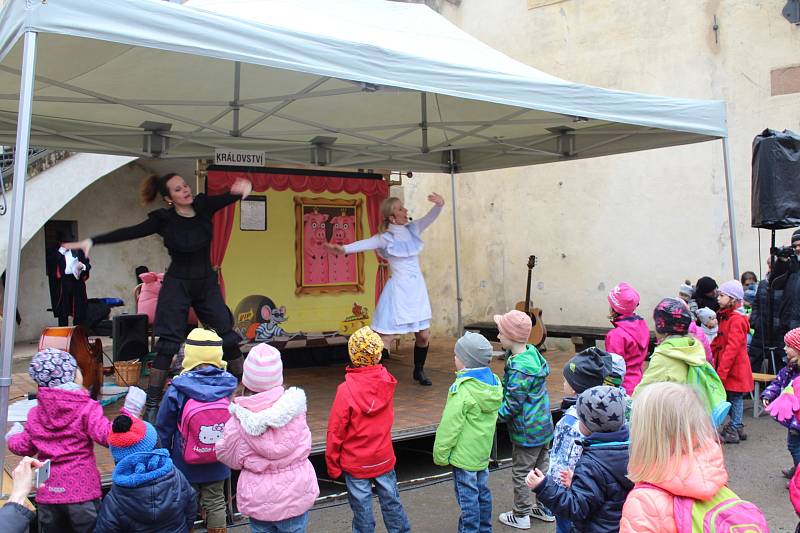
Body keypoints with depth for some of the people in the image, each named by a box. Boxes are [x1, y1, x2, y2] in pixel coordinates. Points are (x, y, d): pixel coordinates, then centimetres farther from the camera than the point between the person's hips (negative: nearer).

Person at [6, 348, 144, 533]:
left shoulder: (35, 413, 5)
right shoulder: (87, 408, -12)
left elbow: (24, 447, 14)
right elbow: (108, 436, -24)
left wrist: (13, 437, 35)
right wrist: (129, 412, -19)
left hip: (47, 492, 5)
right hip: (82, 490, -5)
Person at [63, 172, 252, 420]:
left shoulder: (204, 206, -5)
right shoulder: (164, 220, -10)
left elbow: (231, 196, -15)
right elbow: (129, 232, -16)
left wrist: (244, 188, -39)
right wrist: (92, 241, -25)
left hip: (207, 283, 3)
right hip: (177, 285, -2)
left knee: (227, 337, 2)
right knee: (167, 344, -6)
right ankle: (152, 404, 1)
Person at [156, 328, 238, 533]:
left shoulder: (177, 390, -21)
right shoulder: (228, 386, -14)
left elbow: (163, 429, -9)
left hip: (186, 463, -2)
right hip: (217, 463, 2)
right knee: (215, 503, 17)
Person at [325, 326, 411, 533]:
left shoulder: (346, 390, -22)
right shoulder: (387, 383, -11)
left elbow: (336, 431, -15)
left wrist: (333, 465, -3)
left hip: (356, 463, -3)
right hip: (384, 459, 4)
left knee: (362, 508, 10)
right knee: (391, 502, 18)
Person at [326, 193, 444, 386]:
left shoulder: (413, 229, 6)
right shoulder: (385, 238, -8)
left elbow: (430, 217, -4)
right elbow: (365, 244, -23)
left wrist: (439, 204, -26)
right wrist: (344, 248, -42)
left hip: (417, 289, 5)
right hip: (398, 290, -5)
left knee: (424, 335, 10)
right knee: (385, 337, -9)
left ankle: (419, 371, 32)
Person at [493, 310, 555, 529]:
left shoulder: (519, 369, -29)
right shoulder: (532, 352, -3)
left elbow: (512, 406, -25)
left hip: (526, 432, -9)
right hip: (543, 425, 9)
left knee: (521, 473, 9)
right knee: (542, 466, 22)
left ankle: (520, 516, 24)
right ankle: (546, 508, 37)